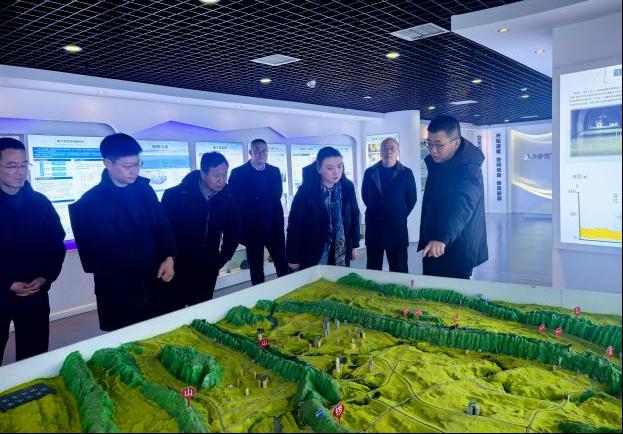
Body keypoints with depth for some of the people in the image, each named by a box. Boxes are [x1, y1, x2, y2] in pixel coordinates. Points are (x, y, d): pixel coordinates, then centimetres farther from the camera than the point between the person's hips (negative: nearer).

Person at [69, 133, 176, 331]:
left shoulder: (144, 189, 3)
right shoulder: (91, 202, -12)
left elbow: (162, 226, 8)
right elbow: (111, 253, -14)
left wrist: (169, 257, -8)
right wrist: (152, 268, -14)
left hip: (153, 286, 5)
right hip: (118, 293, -4)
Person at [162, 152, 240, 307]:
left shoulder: (227, 196, -5)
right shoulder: (175, 195, -15)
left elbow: (233, 231, 6)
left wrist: (222, 258, 4)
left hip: (209, 269, 3)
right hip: (179, 269, -2)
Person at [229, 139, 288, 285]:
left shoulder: (275, 171, 7)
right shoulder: (238, 173, -4)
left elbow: (277, 195, 8)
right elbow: (232, 201, -5)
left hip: (274, 227, 3)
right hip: (252, 229, -2)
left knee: (283, 266, 6)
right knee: (256, 270, 9)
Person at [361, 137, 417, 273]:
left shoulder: (406, 173, 1)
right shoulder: (369, 172, 6)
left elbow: (412, 199, 6)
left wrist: (401, 215, 5)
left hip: (397, 227, -2)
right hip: (373, 227, 2)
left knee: (399, 270, 2)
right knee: (373, 268, 9)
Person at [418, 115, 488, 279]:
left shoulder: (468, 169, -22)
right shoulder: (435, 162, 4)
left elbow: (462, 207, -40)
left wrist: (442, 238, -56)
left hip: (457, 254, -8)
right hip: (431, 247, 8)